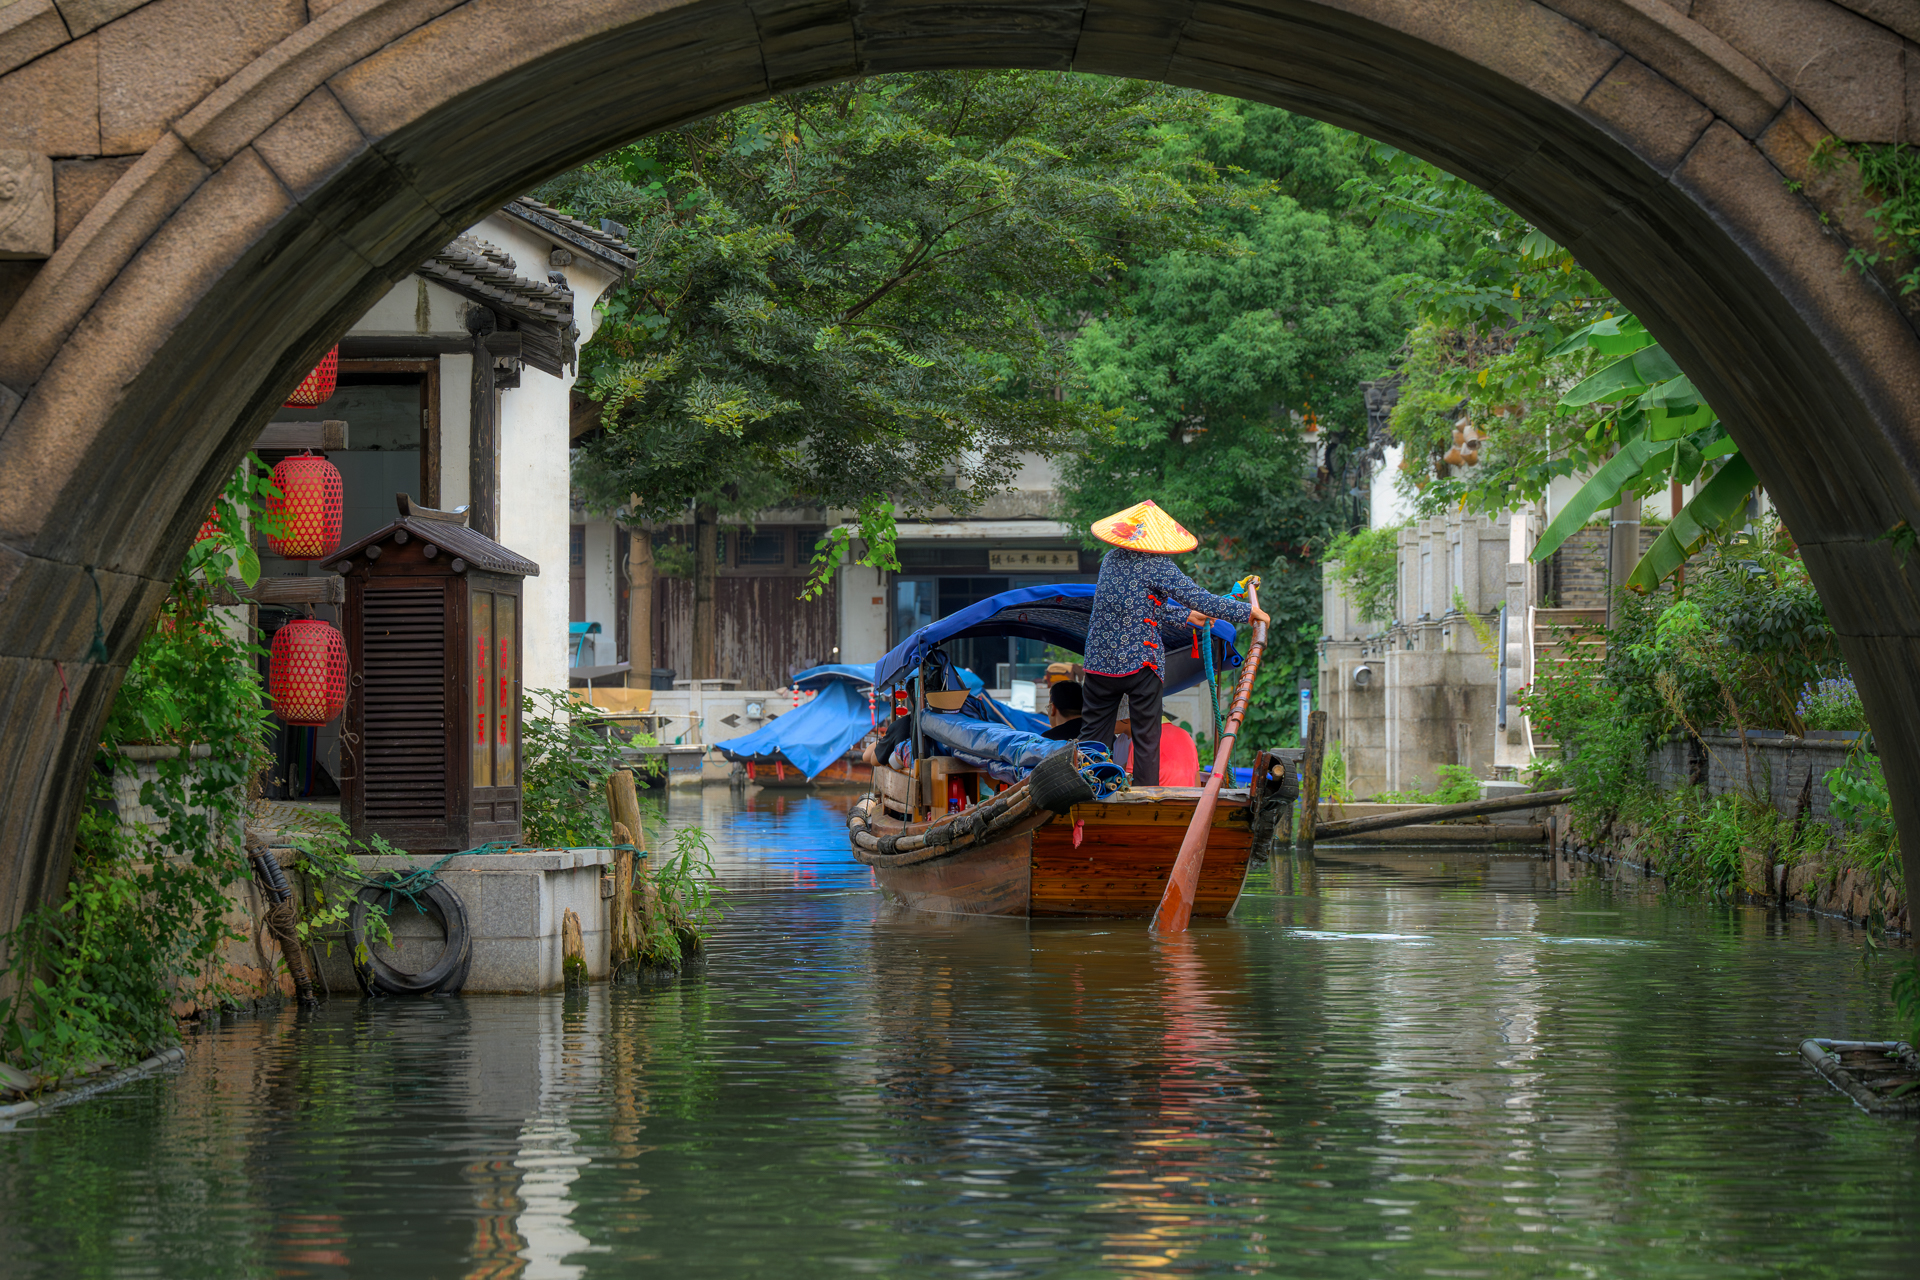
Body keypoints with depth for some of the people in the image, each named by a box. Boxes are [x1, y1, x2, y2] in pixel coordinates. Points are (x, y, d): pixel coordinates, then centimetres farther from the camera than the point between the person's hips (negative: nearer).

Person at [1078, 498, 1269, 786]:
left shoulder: (1111, 560, 10)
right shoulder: (1156, 565, -10)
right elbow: (1198, 598, -12)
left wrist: (1185, 616, 27)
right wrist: (1247, 611, -3)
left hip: (1101, 661, 5)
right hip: (1139, 662, -5)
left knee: (1093, 733, 9)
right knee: (1146, 735, 4)